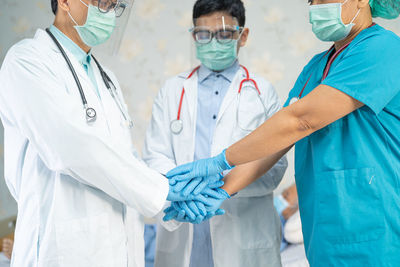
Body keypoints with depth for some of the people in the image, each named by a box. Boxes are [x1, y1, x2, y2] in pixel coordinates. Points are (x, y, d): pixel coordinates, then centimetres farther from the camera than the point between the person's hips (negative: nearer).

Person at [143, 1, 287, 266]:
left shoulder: (263, 92, 6)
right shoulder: (172, 91, 12)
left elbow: (274, 169, -3)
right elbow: (156, 158, 2)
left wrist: (223, 181, -20)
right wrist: (182, 187, -19)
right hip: (182, 234, 1)